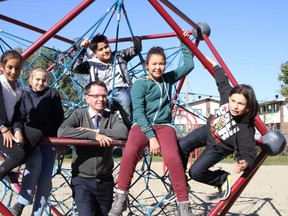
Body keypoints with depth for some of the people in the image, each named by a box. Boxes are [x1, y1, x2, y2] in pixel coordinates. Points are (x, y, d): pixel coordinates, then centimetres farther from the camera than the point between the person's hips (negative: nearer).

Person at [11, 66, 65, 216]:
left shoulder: (53, 94, 4)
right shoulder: (24, 94, 5)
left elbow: (59, 119, 5)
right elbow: (20, 117, 2)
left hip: (49, 137, 2)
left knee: (46, 177, -6)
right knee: (35, 160, -32)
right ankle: (21, 203, -26)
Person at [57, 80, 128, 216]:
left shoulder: (112, 116, 4)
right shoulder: (78, 114, 0)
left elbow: (123, 133, -15)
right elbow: (62, 131, -19)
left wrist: (96, 131, -19)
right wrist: (93, 135, -22)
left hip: (105, 180, 2)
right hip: (82, 180, -2)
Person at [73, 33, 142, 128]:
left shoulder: (119, 56, 21)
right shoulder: (92, 64, 17)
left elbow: (136, 50, 25)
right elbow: (75, 68, 6)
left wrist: (137, 40, 3)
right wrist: (82, 49, -1)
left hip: (121, 90, 1)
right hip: (104, 94, -1)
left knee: (124, 99, -27)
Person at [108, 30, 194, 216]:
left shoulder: (168, 79, 13)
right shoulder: (140, 84, -1)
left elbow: (189, 65, 25)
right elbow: (138, 112, -10)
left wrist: (184, 43, 24)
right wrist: (151, 137, -19)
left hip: (164, 126, 3)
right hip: (142, 126, -2)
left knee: (173, 157, -30)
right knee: (130, 152, -36)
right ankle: (121, 199, -21)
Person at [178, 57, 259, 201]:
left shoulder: (246, 130, -37)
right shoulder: (227, 96, -25)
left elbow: (248, 154, -35)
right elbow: (223, 82, -5)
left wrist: (245, 164, -57)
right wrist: (214, 65, 7)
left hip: (217, 148, -5)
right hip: (207, 130, 5)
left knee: (195, 172, -13)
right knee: (181, 147, -6)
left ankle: (223, 179, 14)